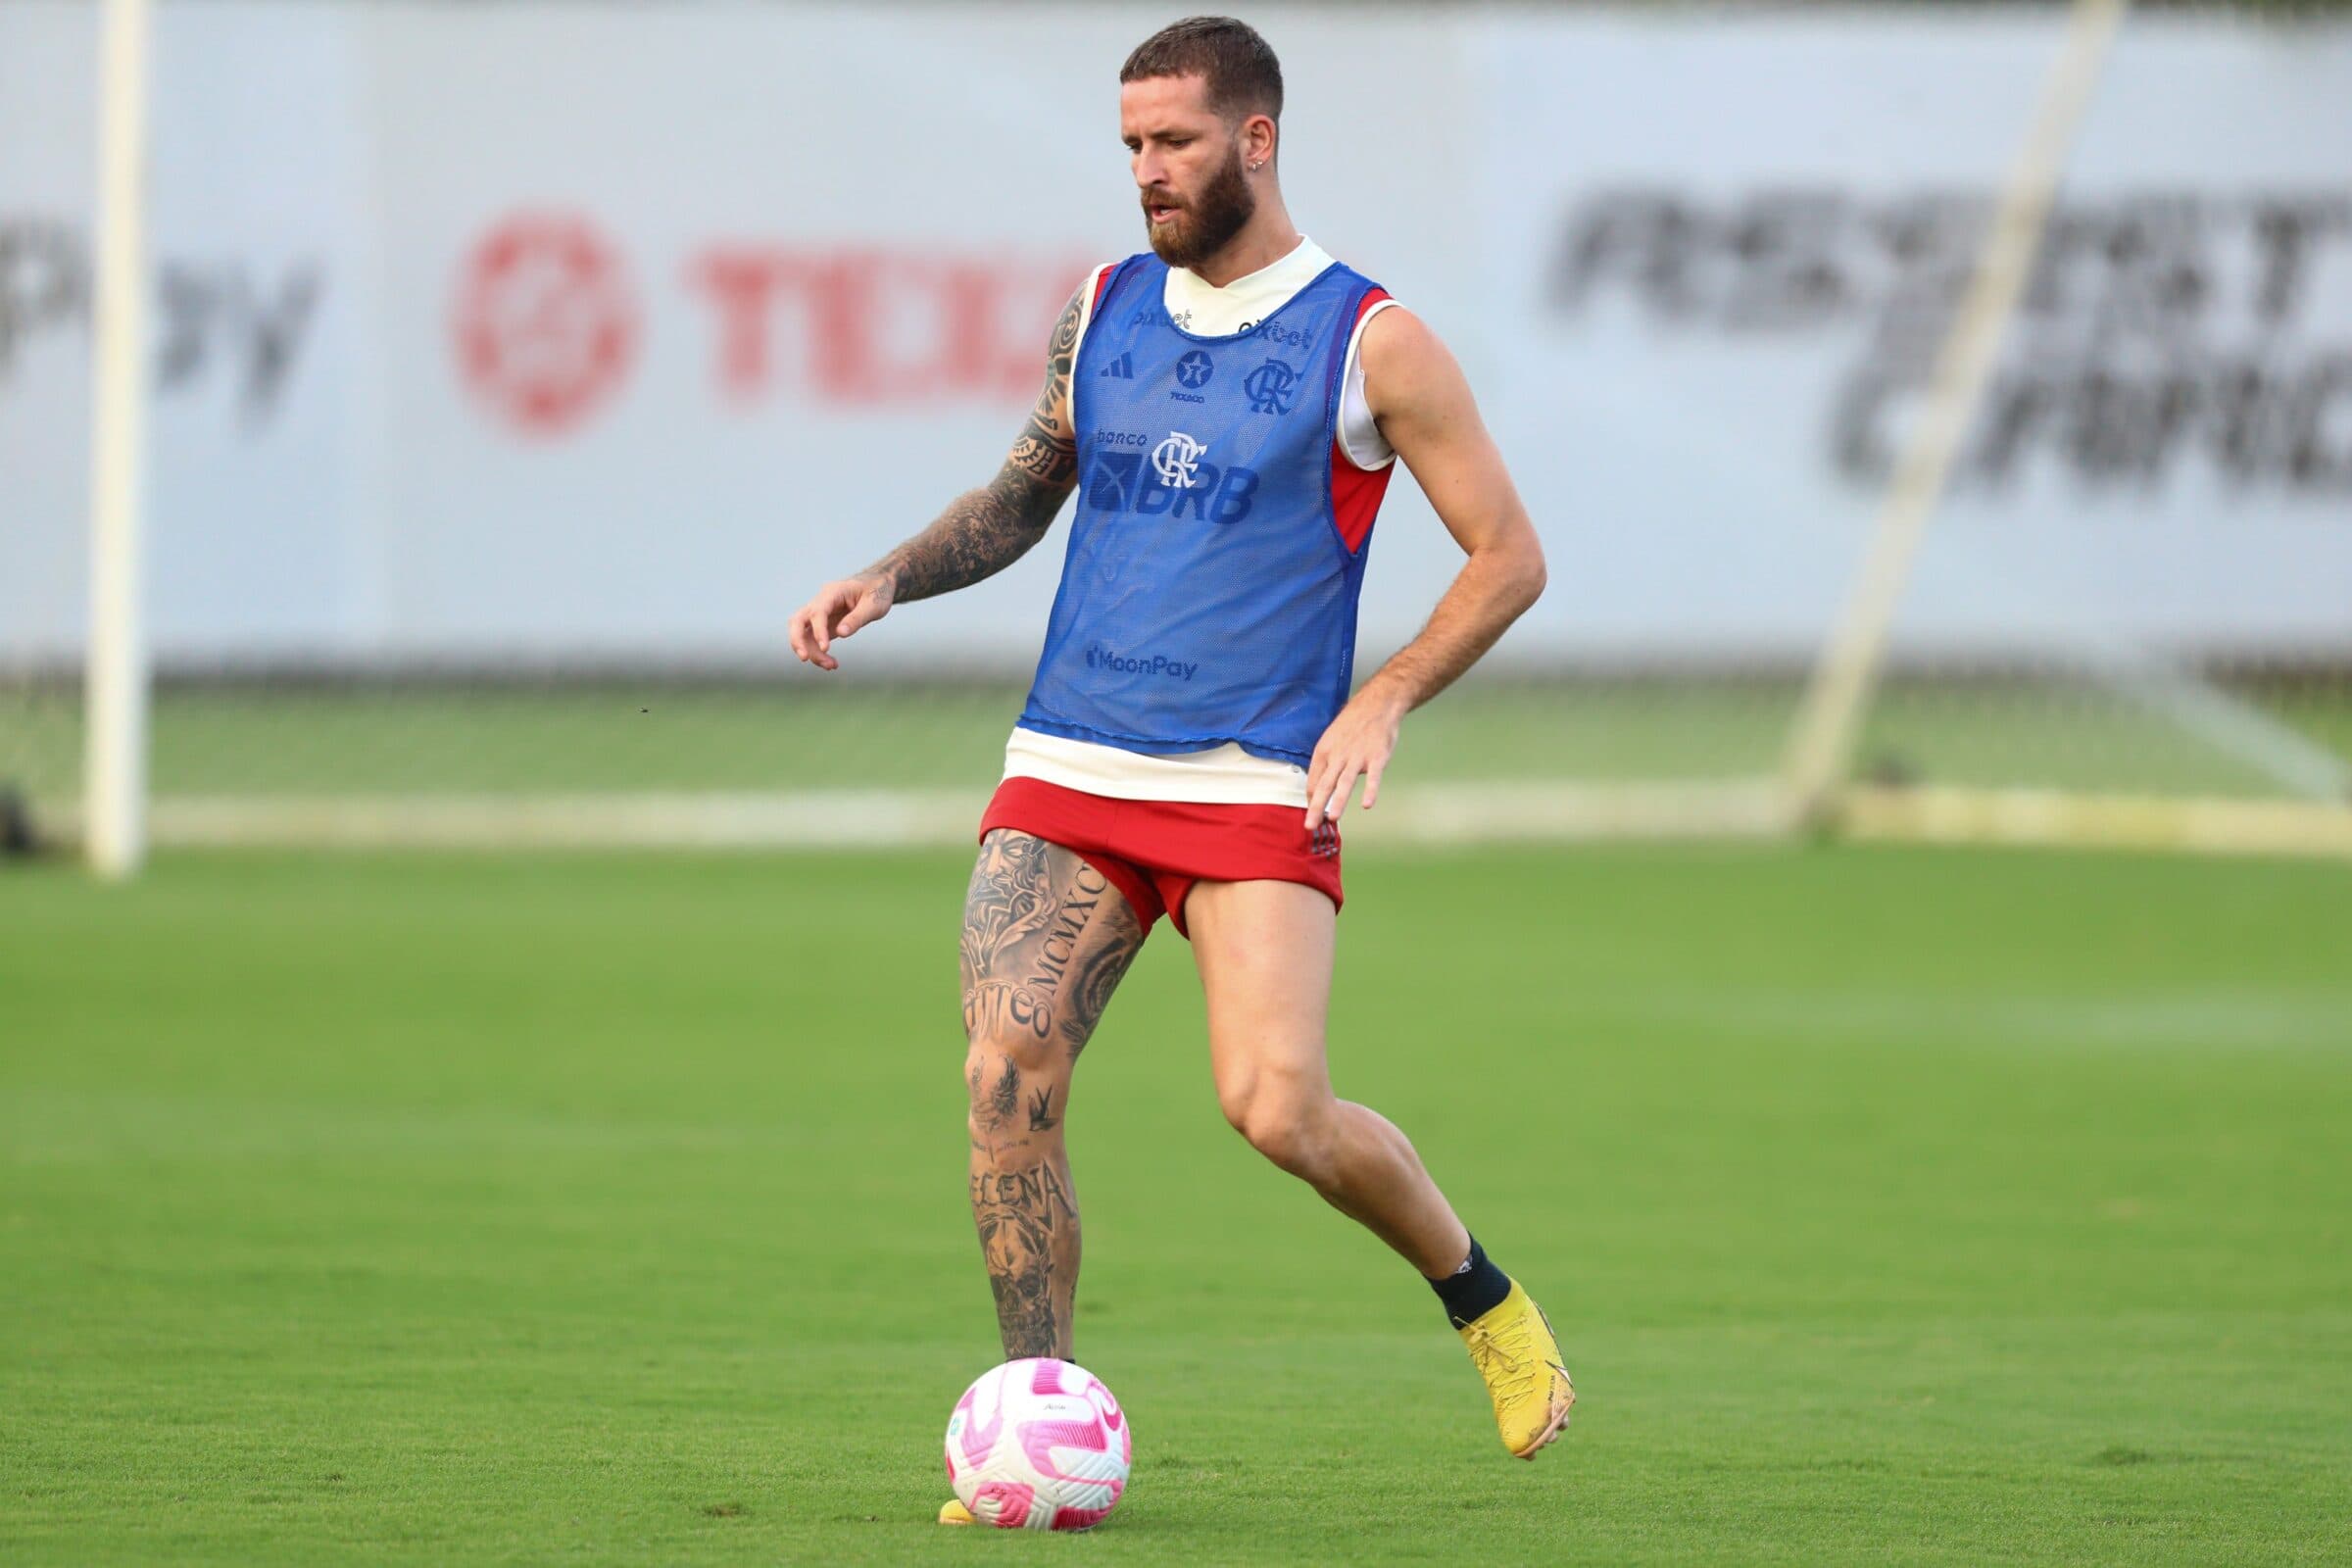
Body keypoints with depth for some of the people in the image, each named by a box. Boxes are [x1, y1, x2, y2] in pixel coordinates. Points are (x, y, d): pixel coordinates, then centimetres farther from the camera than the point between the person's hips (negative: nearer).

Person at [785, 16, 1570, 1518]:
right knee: (1006, 1075, -15)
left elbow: (1509, 557, 1)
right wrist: (888, 580, 6)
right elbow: (1020, 499, 25)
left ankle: (1480, 1294, 12)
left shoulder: (1370, 341, -2)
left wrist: (1384, 699, -12)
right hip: (1068, 774, 4)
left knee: (1278, 1109, -18)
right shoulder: (1103, 313, 11)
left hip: (1259, 789, -4)